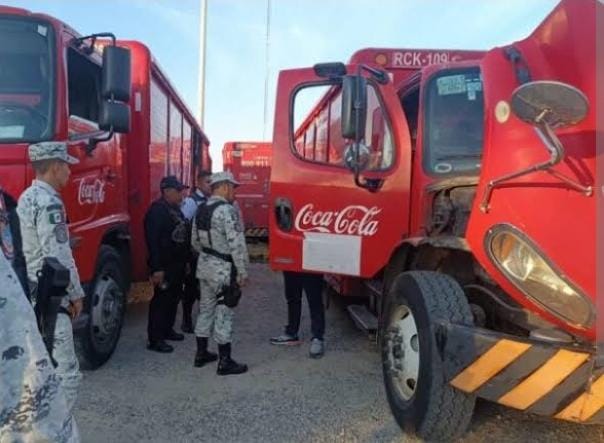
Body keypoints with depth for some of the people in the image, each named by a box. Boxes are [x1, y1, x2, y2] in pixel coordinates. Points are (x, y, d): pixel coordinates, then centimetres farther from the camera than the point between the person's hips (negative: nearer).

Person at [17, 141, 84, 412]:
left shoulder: (27, 197, 13)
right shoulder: (49, 202, -18)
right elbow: (59, 259, -22)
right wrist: (76, 294, -9)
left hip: (27, 296, 11)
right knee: (66, 375, -6)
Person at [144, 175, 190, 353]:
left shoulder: (175, 209, 14)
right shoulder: (157, 210, -16)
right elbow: (153, 241, -22)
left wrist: (185, 259, 18)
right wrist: (157, 268, -25)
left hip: (177, 264, 10)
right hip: (165, 266, -9)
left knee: (174, 298, 17)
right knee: (161, 300, -4)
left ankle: (167, 330, 32)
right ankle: (155, 340, 3)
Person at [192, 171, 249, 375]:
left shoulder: (201, 209, 9)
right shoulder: (227, 210, -18)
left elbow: (195, 241, 15)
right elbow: (237, 244, -21)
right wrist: (242, 271, -14)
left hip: (205, 266, 9)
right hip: (223, 269, -8)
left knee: (205, 309, 17)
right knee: (223, 314, -1)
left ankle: (201, 354, 28)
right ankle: (225, 362, 8)